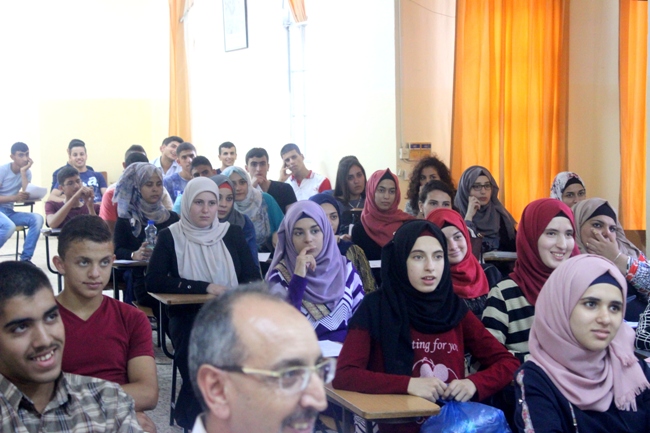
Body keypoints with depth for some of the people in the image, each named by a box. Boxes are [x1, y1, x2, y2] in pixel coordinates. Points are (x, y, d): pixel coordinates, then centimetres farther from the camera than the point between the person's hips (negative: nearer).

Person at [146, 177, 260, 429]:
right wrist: (204, 287, -15)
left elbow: (253, 278, 5)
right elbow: (153, 281, -9)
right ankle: (191, 417, -8)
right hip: (188, 316, -2)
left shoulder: (233, 234, 10)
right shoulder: (170, 236, 2)